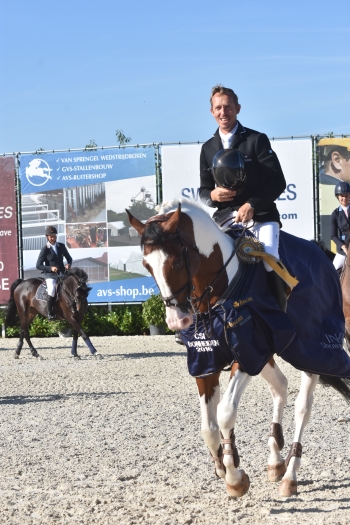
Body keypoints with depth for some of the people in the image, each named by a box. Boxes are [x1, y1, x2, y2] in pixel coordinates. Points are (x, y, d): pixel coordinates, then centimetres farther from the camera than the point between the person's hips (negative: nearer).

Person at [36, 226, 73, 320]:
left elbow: (69, 258, 19)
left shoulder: (61, 246, 7)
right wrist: (50, 268, -20)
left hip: (62, 273, 5)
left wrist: (68, 264, -5)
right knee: (52, 290, -30)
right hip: (50, 275, -5)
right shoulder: (45, 250, -5)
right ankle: (50, 313, -16)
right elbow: (38, 265, -5)